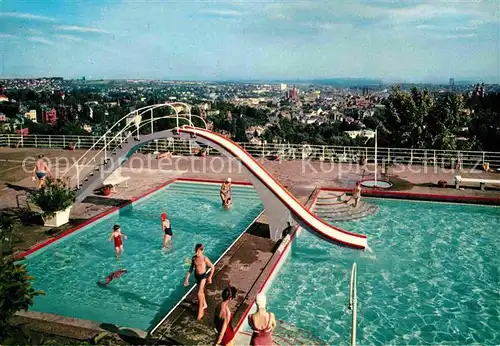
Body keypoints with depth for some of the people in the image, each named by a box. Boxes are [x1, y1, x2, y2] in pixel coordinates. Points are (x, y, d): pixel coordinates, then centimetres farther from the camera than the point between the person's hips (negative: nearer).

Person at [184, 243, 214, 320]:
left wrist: (209, 277, -6)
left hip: (203, 276, -5)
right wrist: (187, 278, 0)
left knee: (199, 294, -10)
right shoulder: (194, 258, -8)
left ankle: (200, 311, 4)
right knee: (201, 291, 23)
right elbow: (191, 268, 3)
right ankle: (204, 305, 46)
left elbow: (212, 267, -10)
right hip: (196, 276, 5)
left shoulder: (205, 259, -20)